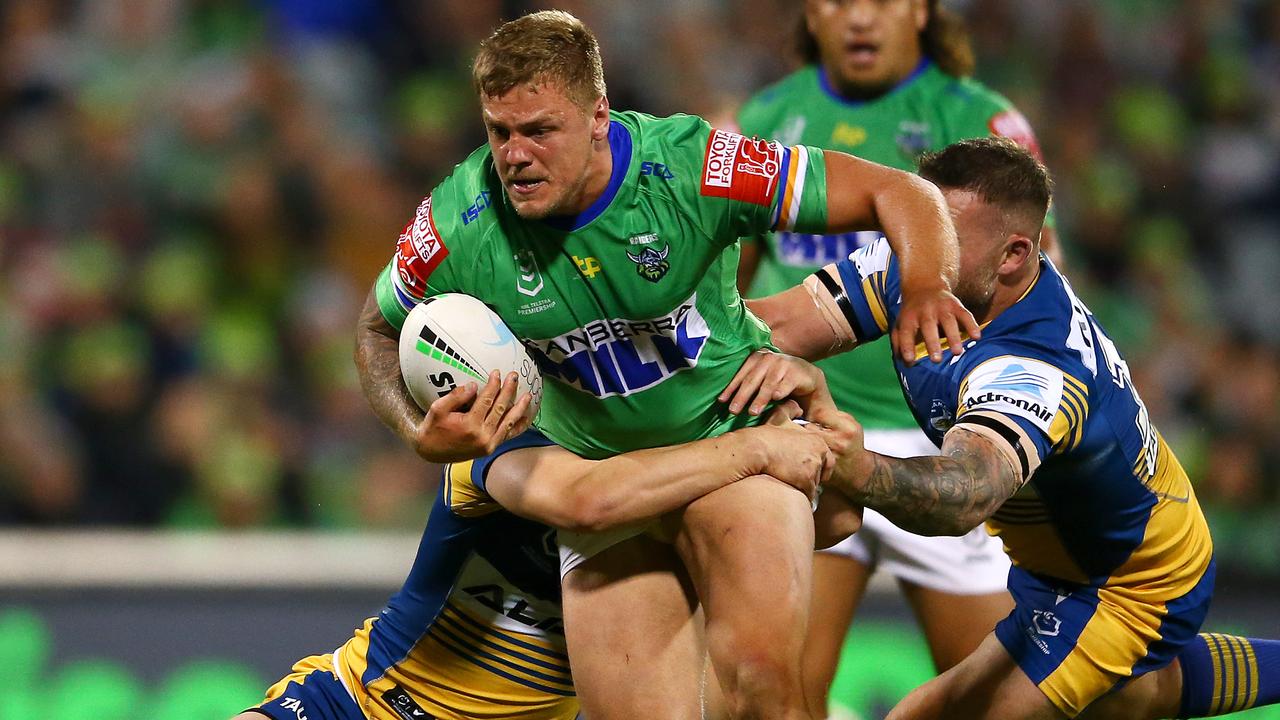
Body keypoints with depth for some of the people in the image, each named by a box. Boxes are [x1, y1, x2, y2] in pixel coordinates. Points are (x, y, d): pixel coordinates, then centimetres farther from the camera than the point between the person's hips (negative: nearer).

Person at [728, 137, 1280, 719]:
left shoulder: (1035, 374, -42)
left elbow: (967, 494, -59)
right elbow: (782, 319, -23)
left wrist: (865, 474, -80)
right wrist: (769, 361, -48)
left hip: (1126, 590, -8)